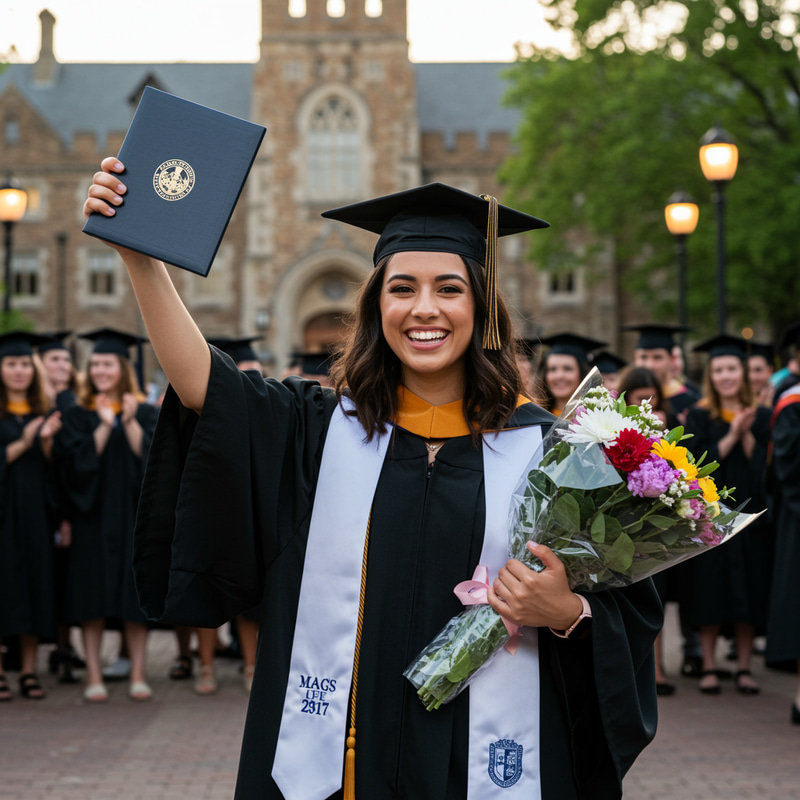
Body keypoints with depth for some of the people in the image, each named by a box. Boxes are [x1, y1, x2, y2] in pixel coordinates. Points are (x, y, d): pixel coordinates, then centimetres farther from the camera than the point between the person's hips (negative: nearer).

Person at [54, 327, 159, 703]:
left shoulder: (146, 413, 7)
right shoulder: (77, 416, 7)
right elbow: (76, 461, -7)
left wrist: (130, 422, -16)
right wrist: (105, 426, -14)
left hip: (134, 515, 0)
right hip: (93, 515, 0)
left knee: (136, 594, -1)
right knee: (93, 594, -2)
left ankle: (138, 675, 5)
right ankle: (94, 676, 2)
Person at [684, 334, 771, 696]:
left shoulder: (760, 415, 8)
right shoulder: (700, 416, 1)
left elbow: (760, 464, -1)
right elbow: (698, 463, -10)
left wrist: (746, 433, -14)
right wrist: (731, 436, -15)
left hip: (749, 514, 2)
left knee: (749, 594, 3)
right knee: (712, 593, -1)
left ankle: (743, 668, 11)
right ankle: (709, 668, 8)